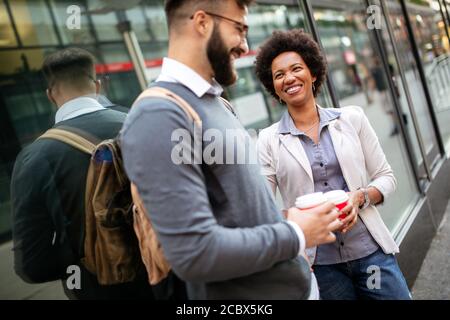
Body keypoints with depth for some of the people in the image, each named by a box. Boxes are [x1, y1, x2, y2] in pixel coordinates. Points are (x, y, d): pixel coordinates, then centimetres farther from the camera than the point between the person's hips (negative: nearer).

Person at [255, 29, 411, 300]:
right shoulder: (269, 140, -3)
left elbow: (386, 177, 5)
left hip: (371, 251, 1)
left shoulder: (352, 118, 1)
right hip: (317, 264, -1)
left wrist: (361, 197, -15)